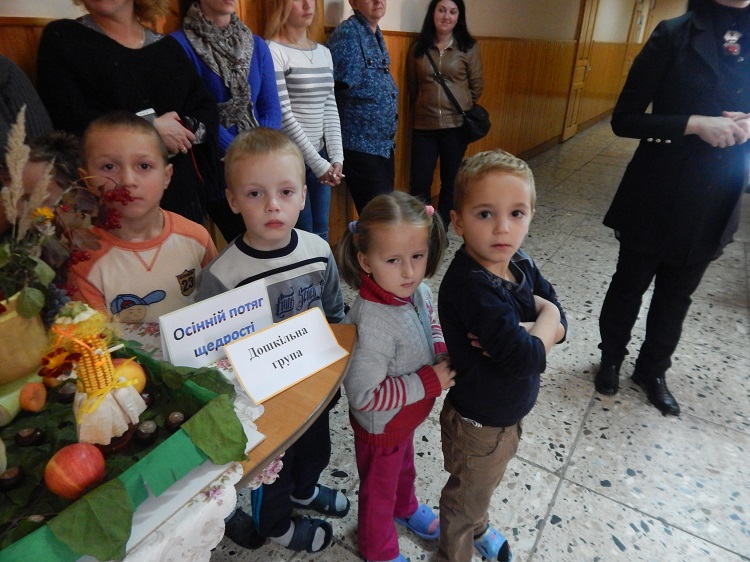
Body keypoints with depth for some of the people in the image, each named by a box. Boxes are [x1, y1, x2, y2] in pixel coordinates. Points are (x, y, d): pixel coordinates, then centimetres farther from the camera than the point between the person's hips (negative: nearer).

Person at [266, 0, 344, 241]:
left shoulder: (324, 52, 13)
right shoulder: (273, 51, -9)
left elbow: (330, 108, 10)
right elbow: (283, 115, -14)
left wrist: (336, 157, -2)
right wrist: (317, 162, -13)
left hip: (320, 156, 6)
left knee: (321, 232, 12)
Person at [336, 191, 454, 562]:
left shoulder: (418, 292, -16)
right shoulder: (373, 322, -40)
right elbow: (364, 395, -35)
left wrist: (442, 353, -13)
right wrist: (429, 382, -30)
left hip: (407, 415, 7)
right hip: (381, 425, -7)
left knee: (404, 467, 36)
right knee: (380, 489, 23)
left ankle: (406, 508, 68)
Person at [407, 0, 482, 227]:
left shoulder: (469, 47, 0)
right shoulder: (418, 47, 4)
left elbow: (476, 86, 6)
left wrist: (460, 108, 14)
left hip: (456, 124, -1)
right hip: (424, 125, 1)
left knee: (450, 181, 8)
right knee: (419, 182, -1)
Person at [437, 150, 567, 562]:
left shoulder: (520, 264, -9)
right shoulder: (471, 285, -35)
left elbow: (560, 326, -7)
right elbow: (526, 359, -36)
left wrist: (518, 331, -26)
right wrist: (544, 317, -19)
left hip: (508, 412, 7)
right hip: (478, 424, -7)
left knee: (486, 483, 34)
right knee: (466, 497, 21)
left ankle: (477, 527, 62)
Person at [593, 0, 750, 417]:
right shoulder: (675, 35, -8)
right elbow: (624, 119, -11)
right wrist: (694, 123, -21)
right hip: (657, 194, -4)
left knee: (677, 293, 16)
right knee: (630, 284, 12)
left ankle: (652, 370, 35)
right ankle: (611, 359, 35)